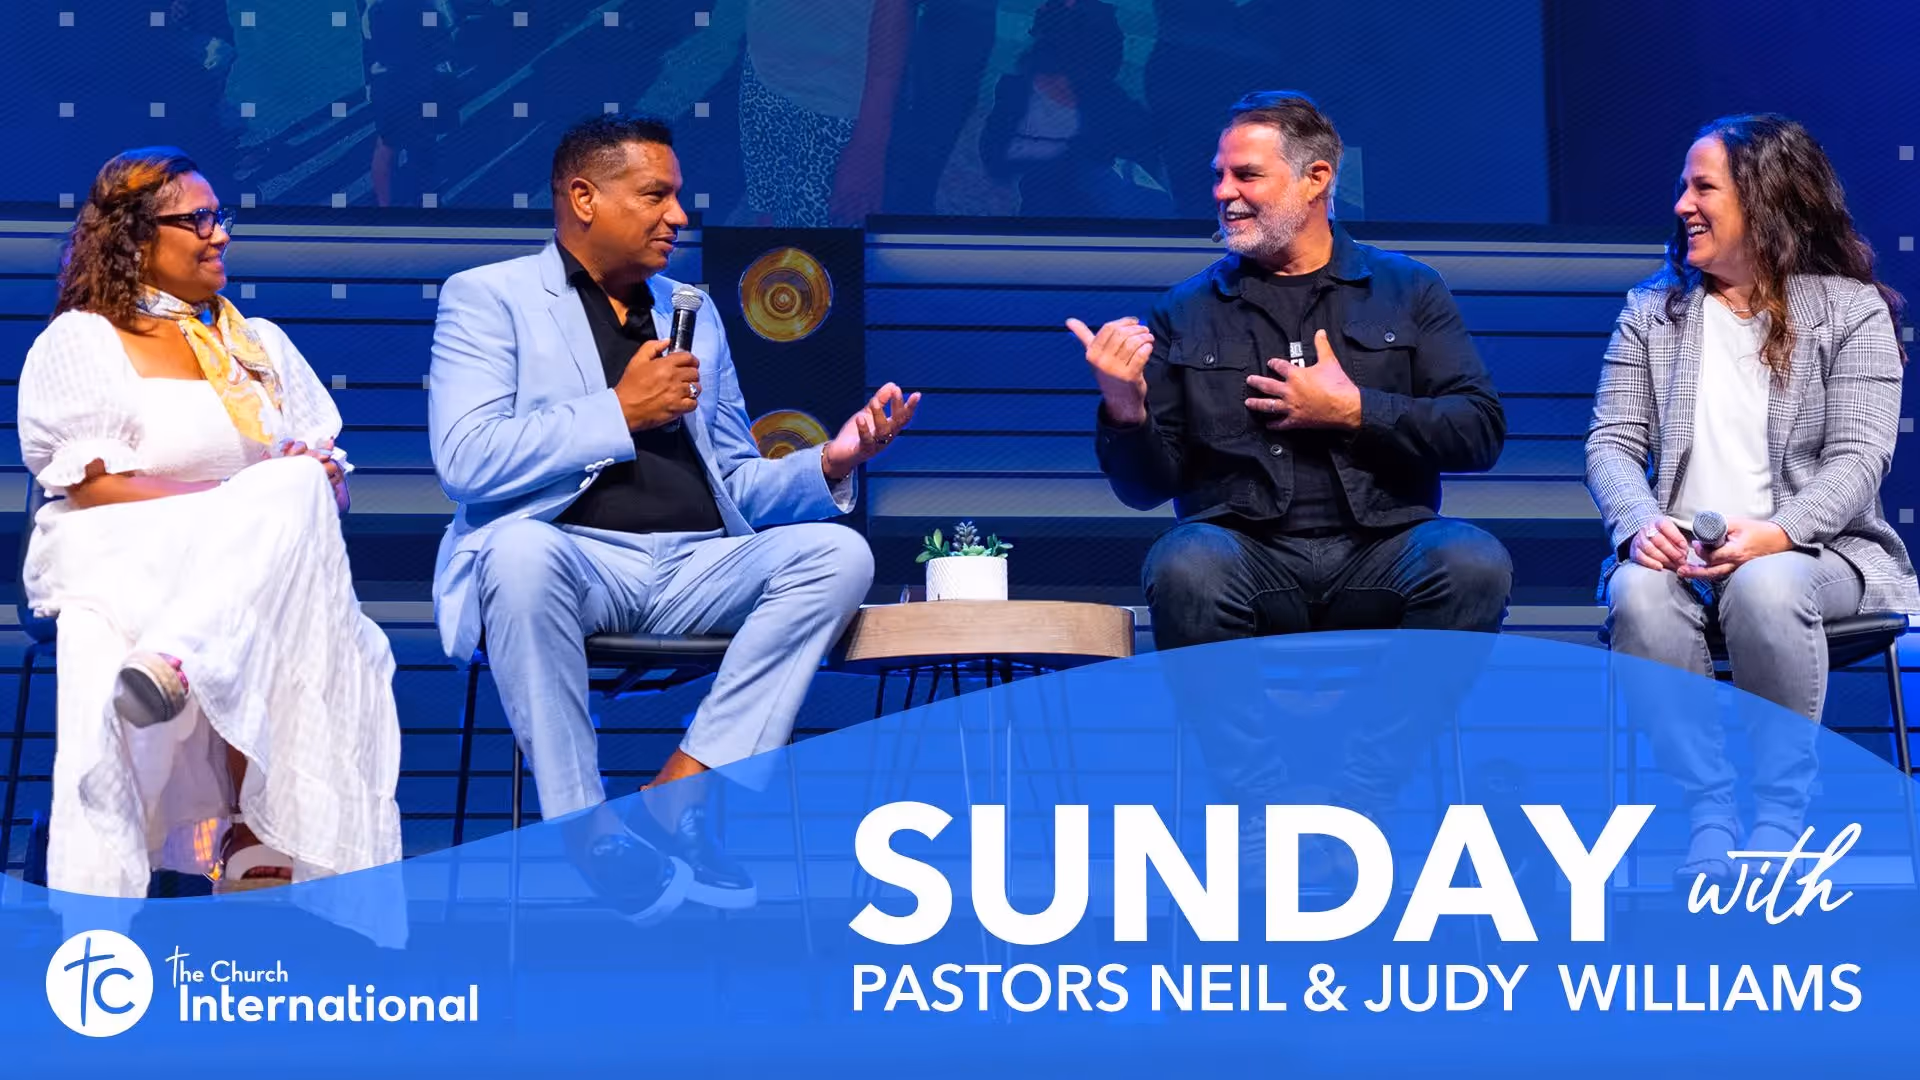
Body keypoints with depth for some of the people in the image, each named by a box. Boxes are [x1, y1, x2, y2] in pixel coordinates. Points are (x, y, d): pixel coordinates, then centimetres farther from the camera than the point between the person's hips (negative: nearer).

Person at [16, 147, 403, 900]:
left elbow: (327, 471, 17)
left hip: (258, 560, 5)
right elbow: (91, 485, -6)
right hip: (126, 560, -5)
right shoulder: (80, 343, 7)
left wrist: (311, 484, -9)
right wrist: (236, 501, -15)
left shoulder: (261, 344, 22)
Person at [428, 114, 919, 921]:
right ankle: (585, 828, -29)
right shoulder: (489, 298, 6)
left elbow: (735, 484, 22)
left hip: (692, 567, 5)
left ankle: (678, 794, -24)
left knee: (837, 551, -20)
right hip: (570, 554, -5)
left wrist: (829, 465, 1)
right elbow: (465, 460, -10)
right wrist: (620, 413, -9)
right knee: (520, 547, -39)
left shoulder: (693, 312, 24)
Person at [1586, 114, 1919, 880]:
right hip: (1681, 551, 3)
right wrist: (1640, 524, -17)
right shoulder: (1652, 310, 15)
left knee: (1765, 588, -38)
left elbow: (1858, 460, -6)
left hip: (1808, 552, -2)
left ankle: (1777, 825, -29)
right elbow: (1612, 442, 6)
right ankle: (1710, 826, -31)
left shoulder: (1851, 308, 5)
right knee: (1641, 593, -34)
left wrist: (1775, 534, -25)